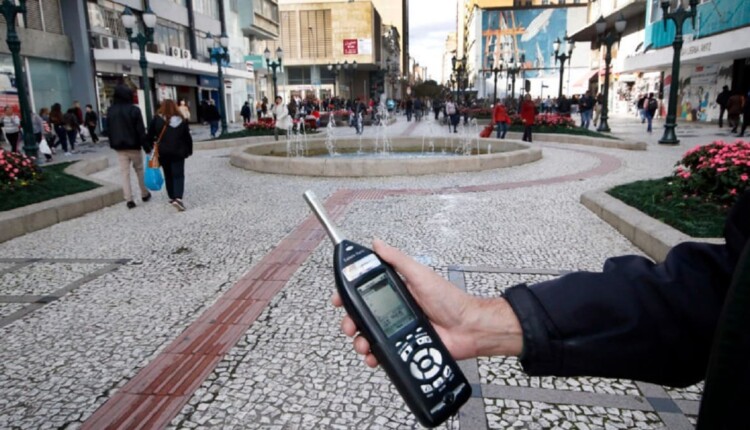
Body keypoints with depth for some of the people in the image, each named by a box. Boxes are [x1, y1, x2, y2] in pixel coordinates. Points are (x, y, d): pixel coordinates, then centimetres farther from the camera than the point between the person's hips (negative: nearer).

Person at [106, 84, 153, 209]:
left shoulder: (110, 111, 3)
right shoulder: (134, 109, -12)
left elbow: (109, 129, 9)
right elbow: (141, 130, -13)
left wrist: (113, 144, 17)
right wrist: (147, 146, -10)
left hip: (119, 147, 3)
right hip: (134, 145, -3)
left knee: (124, 173, 4)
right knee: (139, 170, 13)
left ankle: (129, 199, -1)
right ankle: (144, 194, 21)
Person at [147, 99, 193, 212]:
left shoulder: (157, 119, -3)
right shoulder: (182, 120, -1)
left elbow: (150, 135, -2)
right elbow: (187, 137, 2)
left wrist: (150, 146, 11)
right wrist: (189, 150, 10)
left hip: (162, 152, 1)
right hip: (178, 152, -1)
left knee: (168, 175, 16)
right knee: (178, 175, -1)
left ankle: (172, 197, 21)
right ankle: (178, 198, -19)